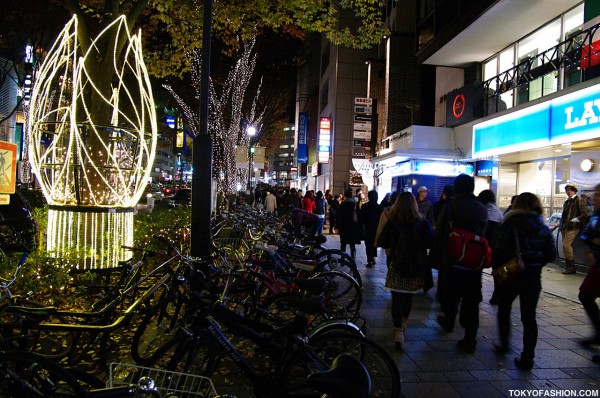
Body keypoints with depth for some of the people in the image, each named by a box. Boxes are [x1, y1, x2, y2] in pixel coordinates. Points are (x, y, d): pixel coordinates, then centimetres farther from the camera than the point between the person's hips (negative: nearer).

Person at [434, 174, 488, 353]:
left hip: (452, 260, -2)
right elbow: (486, 235, 8)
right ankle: (470, 340, 7)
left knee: (450, 296, 19)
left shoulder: (450, 207, -9)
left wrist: (437, 257, 3)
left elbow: (439, 234, -7)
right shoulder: (482, 209, 1)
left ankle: (449, 321, 41)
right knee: (471, 301, 6)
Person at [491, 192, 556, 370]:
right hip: (533, 277, 3)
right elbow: (551, 255, 3)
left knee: (504, 310, 19)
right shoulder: (543, 229, 2)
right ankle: (527, 358, 11)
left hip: (510, 275, -3)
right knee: (529, 317, 9)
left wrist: (496, 268, -1)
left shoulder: (509, 225, -12)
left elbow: (500, 251, -17)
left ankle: (504, 345, 28)